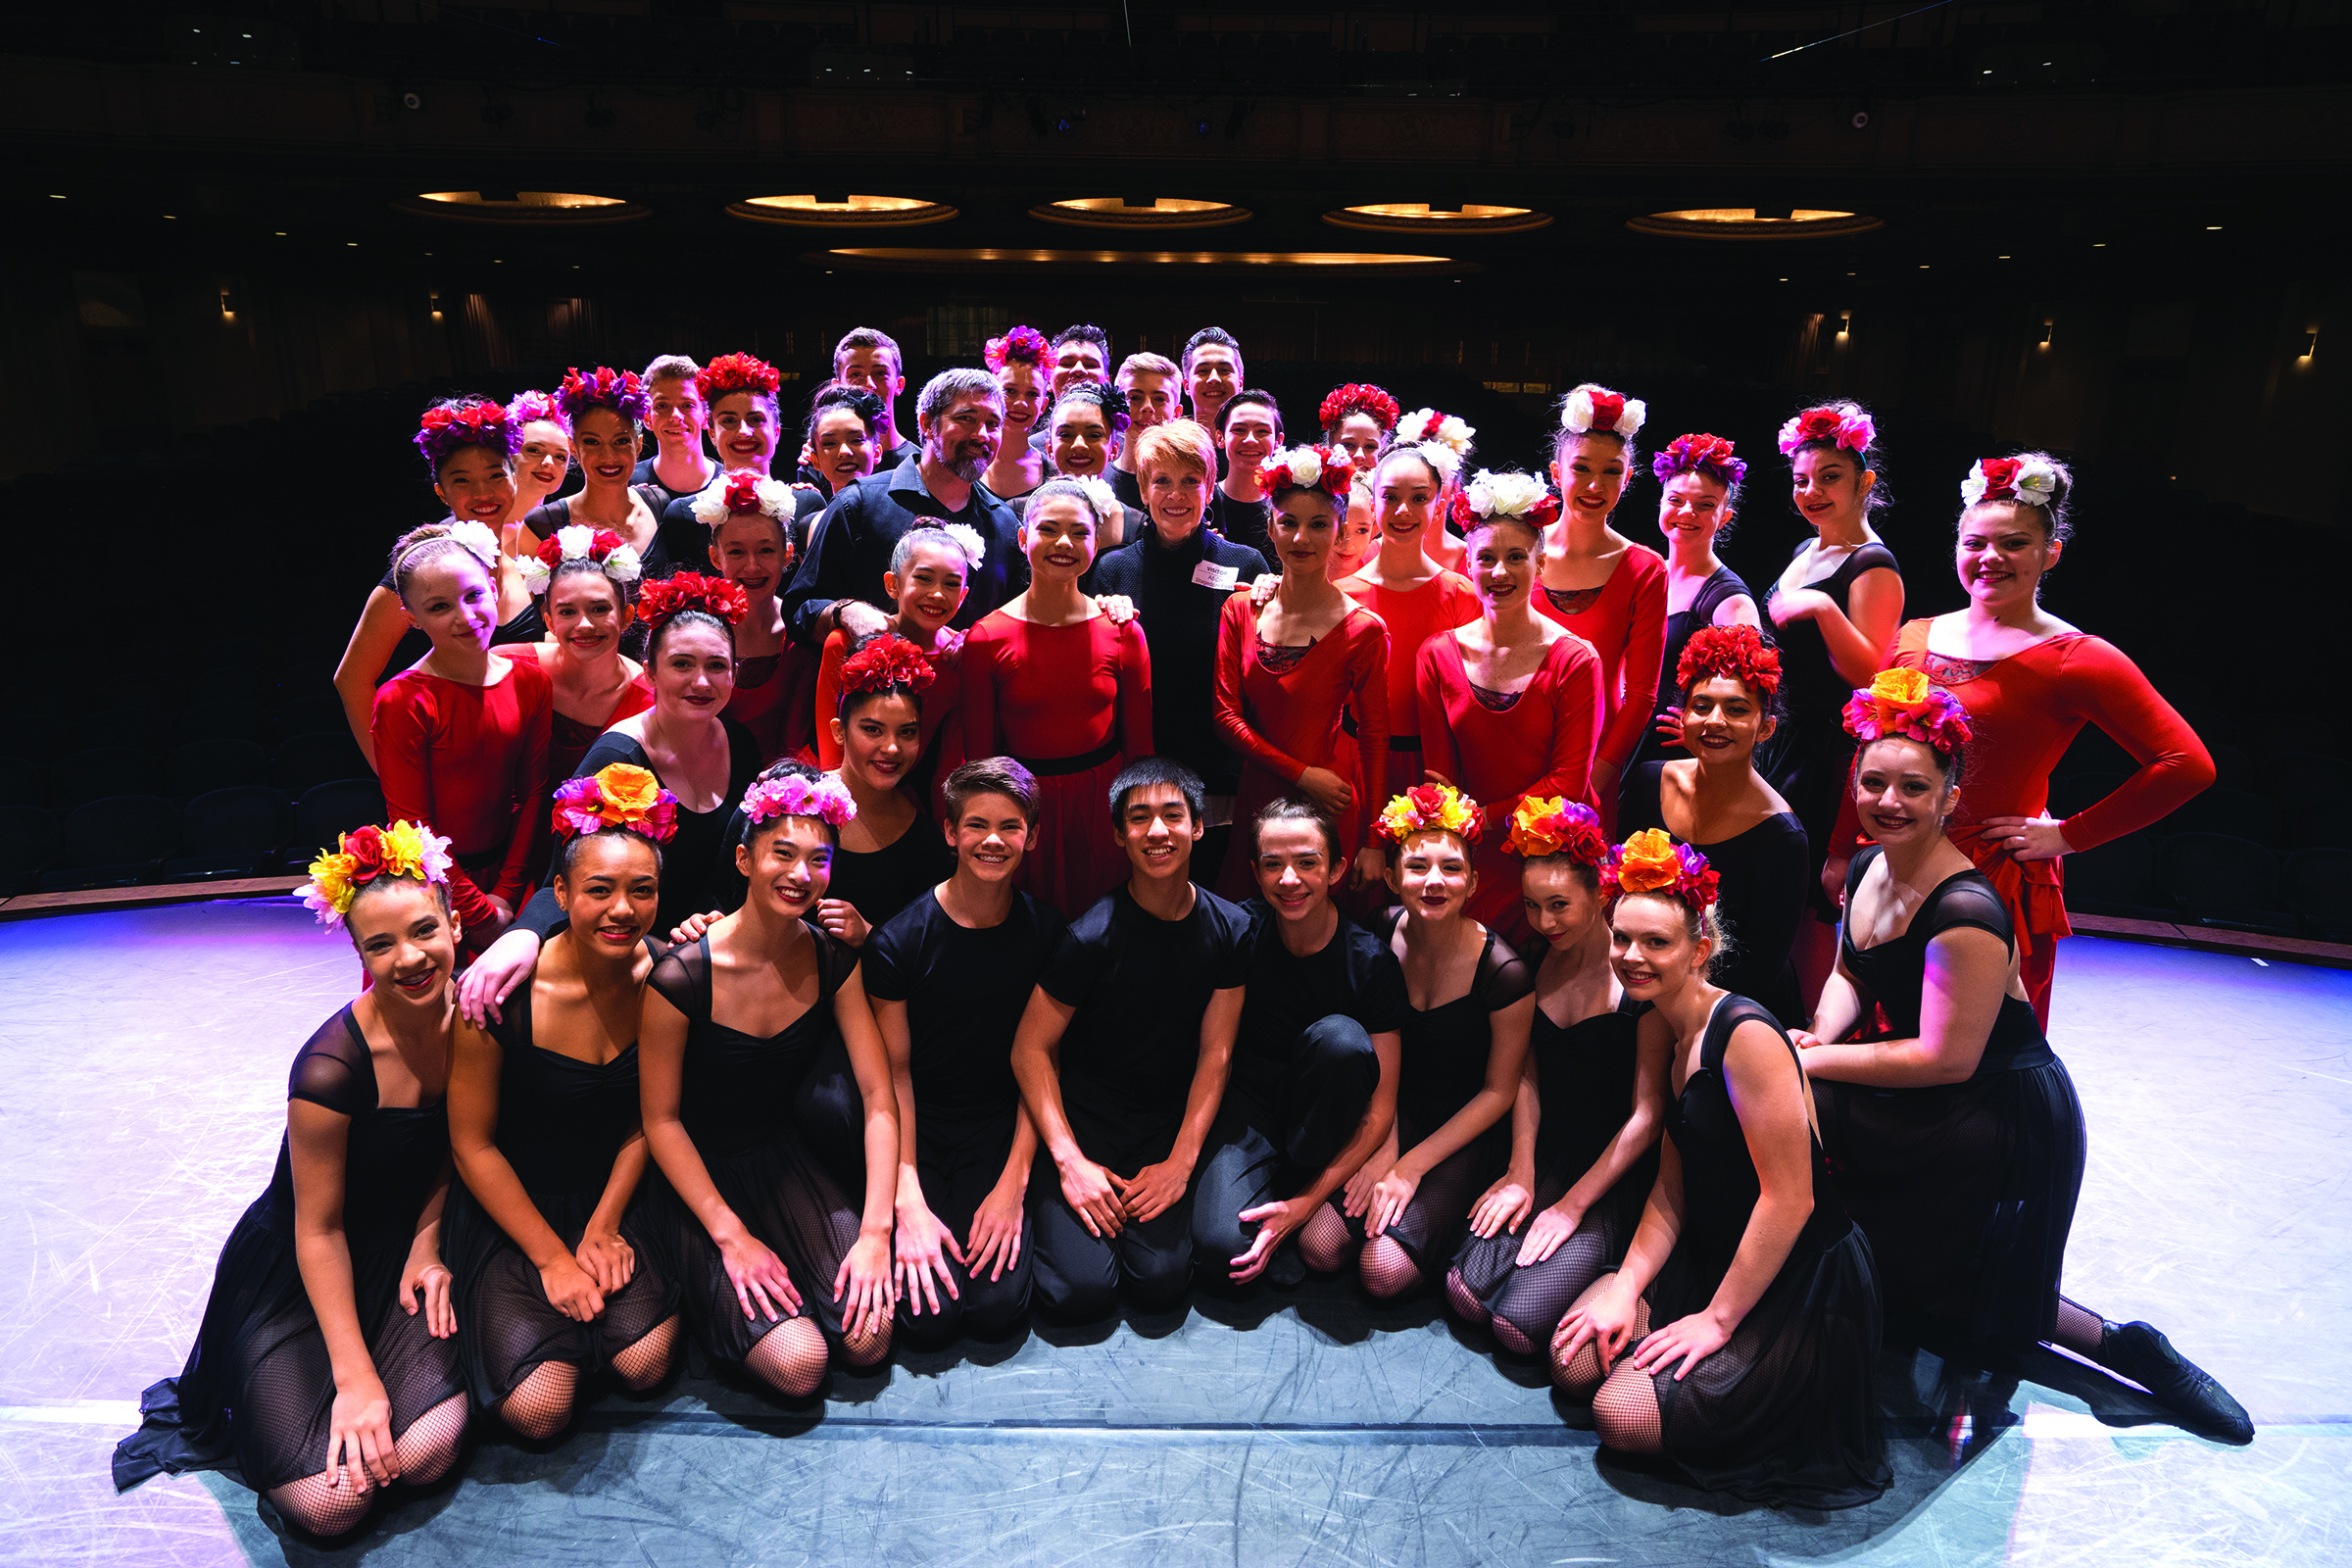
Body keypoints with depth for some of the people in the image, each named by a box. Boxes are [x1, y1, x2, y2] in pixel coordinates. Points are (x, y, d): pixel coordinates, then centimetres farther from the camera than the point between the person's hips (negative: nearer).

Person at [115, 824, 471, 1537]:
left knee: (427, 1453, -18)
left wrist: (427, 1244, -7)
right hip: (297, 1272, -4)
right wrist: (356, 1377, -17)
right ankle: (248, 1413, 14)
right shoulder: (330, 1066, -26)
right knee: (329, 1503, -15)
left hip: (399, 1251, 4)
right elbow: (318, 1231, -17)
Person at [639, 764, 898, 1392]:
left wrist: (875, 1231, -16)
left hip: (784, 1157, 4)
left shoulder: (832, 961, -9)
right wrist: (731, 1237, -17)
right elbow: (661, 1120, -12)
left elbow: (880, 1098, -8)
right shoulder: (682, 975, -21)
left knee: (869, 1339, -14)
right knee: (798, 1364, -18)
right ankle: (713, 1295, 10)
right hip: (700, 1170, -4)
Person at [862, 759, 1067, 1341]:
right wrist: (908, 1201, -15)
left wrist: (1013, 1183, -10)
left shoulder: (1045, 931, -3)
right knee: (931, 1316, -15)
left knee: (996, 1308, -15)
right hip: (918, 1124, -1)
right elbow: (894, 1069, -7)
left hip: (1001, 1124, 1)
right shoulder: (898, 939, -11)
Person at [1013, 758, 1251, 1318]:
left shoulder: (1229, 930, -3)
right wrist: (1070, 1160, -17)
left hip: (1169, 1119, 3)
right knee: (1083, 1288, -16)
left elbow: (1215, 1055, -1)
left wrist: (1180, 1162, -9)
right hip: (1084, 1112, -2)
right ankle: (1048, 1203, 13)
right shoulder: (1092, 935, -15)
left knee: (1161, 1280, -17)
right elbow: (1031, 1049, -10)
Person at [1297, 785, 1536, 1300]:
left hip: (1467, 1127, -3)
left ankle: (1439, 1213, 9)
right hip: (1395, 1113, 3)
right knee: (1320, 1247, -17)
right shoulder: (1383, 936, -8)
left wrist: (1412, 1165, -12)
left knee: (1385, 1271, -20)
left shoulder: (1502, 971, -20)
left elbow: (1498, 1091, -9)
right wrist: (1385, 1146, -10)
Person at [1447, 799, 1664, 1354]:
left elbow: (1648, 1113, -11)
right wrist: (1520, 1173, -3)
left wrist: (1573, 1203, -13)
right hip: (1548, 1155, 4)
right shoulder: (1535, 965, 5)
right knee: (1469, 1288, -21)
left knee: (1522, 1319, -21)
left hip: (1619, 1168, -4)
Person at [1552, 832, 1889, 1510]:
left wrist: (1718, 1318, -16)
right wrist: (1626, 1286, -4)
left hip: (1800, 1283, -8)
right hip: (1711, 1256, 9)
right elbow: (1673, 1188, 8)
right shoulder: (1660, 1028, 5)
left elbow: (1790, 1199, -23)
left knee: (1623, 1415, -15)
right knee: (1575, 1362, -2)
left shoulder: (1745, 1035, -23)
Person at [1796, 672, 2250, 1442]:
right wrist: (1820, 1037, -12)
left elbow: (1946, 1059, -30)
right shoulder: (1867, 867, -2)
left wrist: (1815, 1064, -25)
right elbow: (1849, 974, 11)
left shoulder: (1964, 911, -31)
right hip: (1924, 1101, 9)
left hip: (2005, 1113, -9)